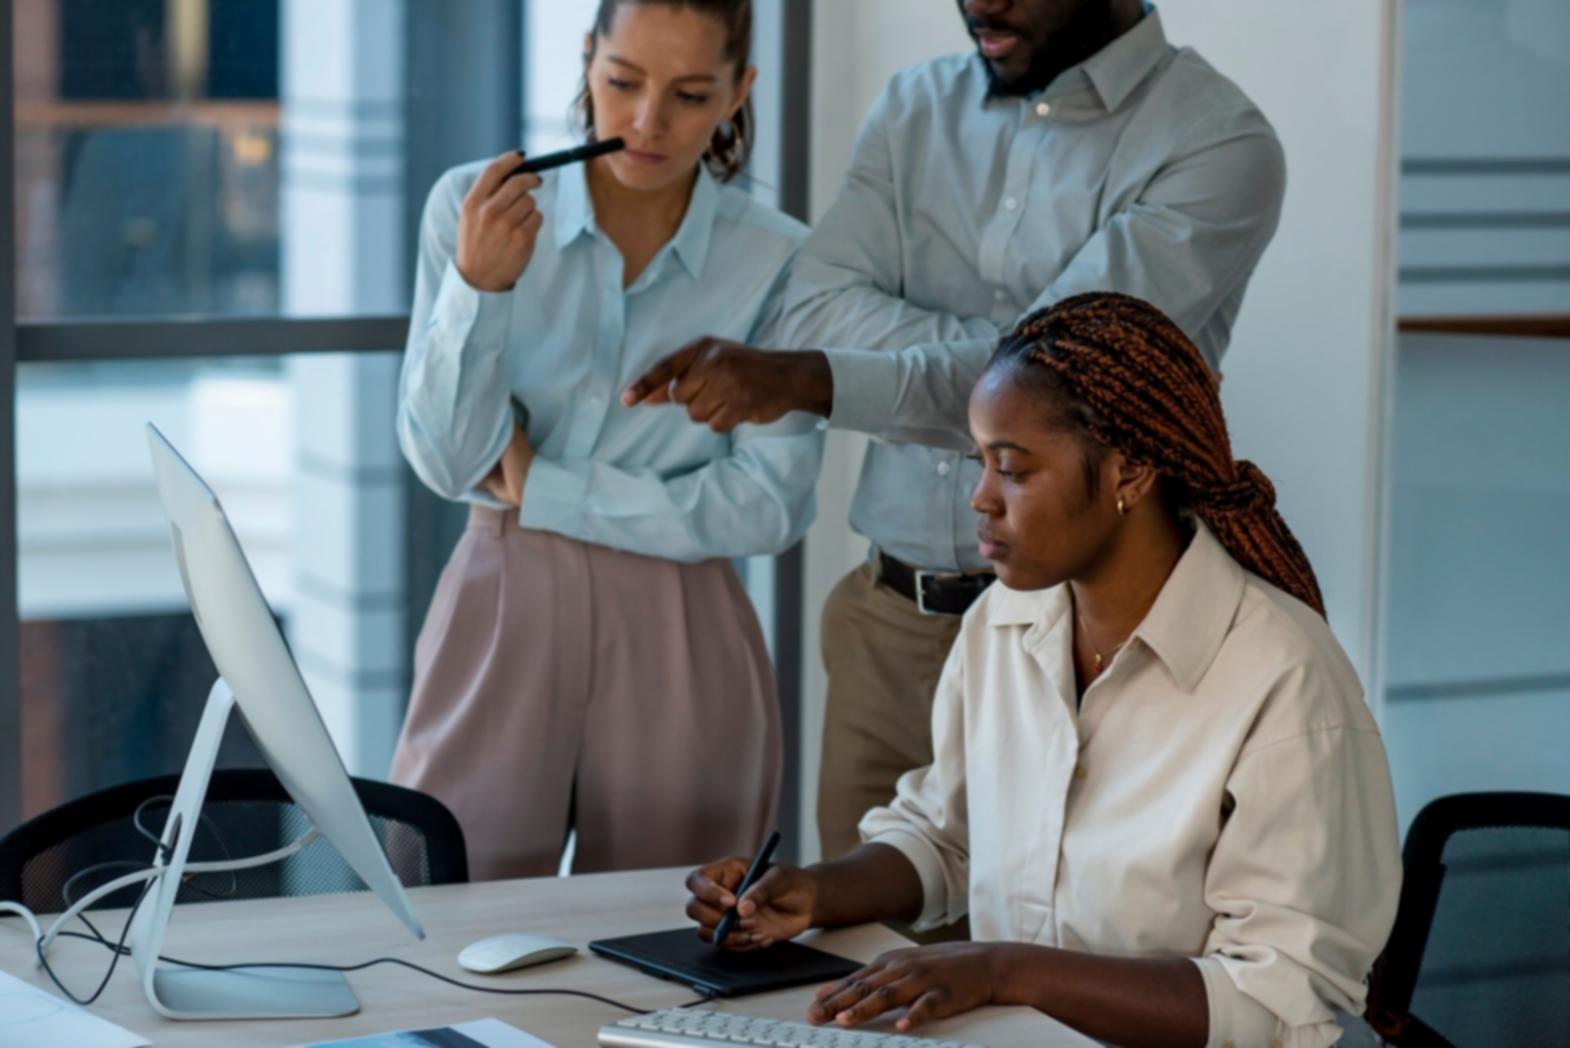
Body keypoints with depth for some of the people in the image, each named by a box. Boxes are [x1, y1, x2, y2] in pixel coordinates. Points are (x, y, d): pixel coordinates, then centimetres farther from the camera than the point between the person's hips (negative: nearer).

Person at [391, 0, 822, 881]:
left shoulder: (778, 261, -4)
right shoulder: (474, 206, -2)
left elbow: (771, 508, -10)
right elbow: (447, 460, -6)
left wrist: (540, 487, -9)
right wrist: (479, 284, -21)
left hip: (676, 645, 0)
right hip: (502, 618, 0)